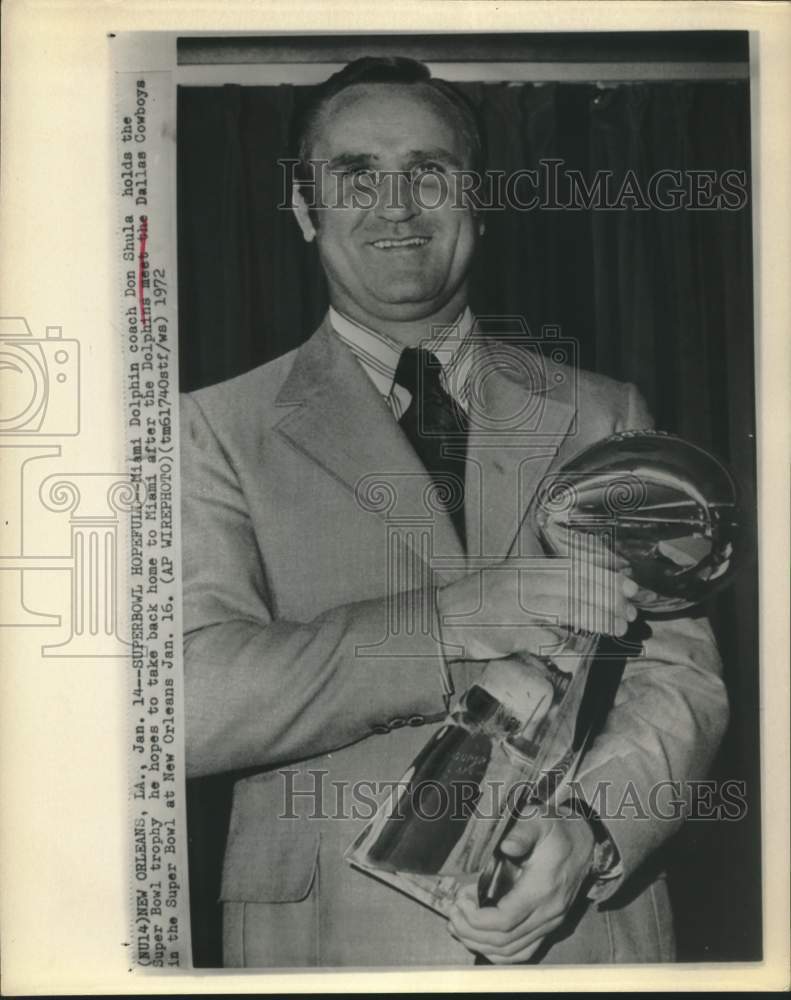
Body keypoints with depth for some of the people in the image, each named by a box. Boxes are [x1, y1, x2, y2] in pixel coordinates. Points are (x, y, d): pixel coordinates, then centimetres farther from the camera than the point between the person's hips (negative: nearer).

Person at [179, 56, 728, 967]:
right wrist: (452, 622, -23)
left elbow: (678, 673, 0)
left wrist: (590, 830, -19)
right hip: (330, 939, -1)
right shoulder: (220, 430, -3)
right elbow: (186, 702, -14)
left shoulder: (602, 416, 4)